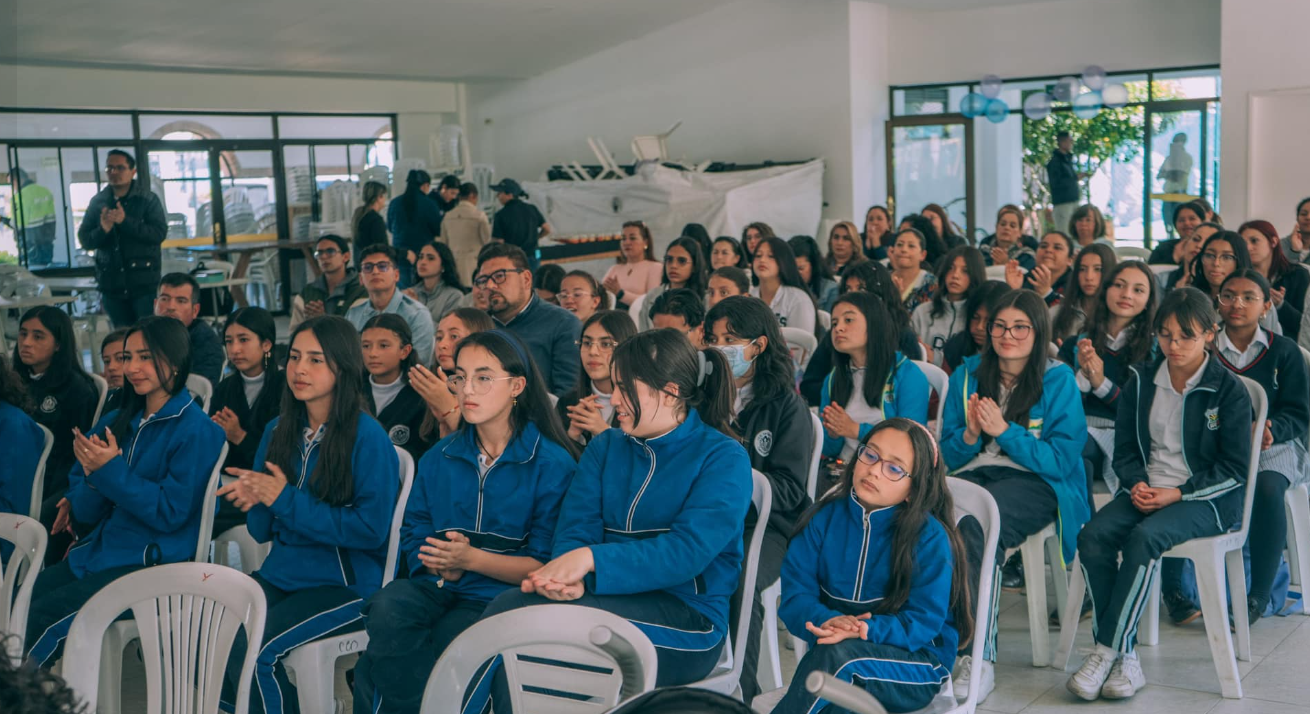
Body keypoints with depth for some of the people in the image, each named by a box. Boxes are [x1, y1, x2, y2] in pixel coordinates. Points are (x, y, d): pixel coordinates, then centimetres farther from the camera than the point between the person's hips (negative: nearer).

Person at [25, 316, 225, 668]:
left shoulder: (196, 430, -10)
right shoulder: (117, 422, 10)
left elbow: (171, 513, -16)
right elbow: (87, 513, 11)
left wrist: (112, 471, -21)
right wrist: (92, 478, -11)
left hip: (152, 559, -7)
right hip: (99, 548, 7)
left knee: (44, 615, -18)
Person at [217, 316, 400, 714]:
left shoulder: (368, 438, -10)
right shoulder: (278, 431, 9)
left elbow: (371, 529, -16)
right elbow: (262, 532, 13)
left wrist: (287, 500, -16)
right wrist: (256, 501, -12)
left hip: (347, 583, -6)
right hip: (281, 574, 6)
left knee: (254, 650, -24)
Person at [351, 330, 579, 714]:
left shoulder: (553, 464, -2)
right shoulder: (439, 458, 16)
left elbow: (546, 564, -6)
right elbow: (414, 534, 15)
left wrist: (471, 558, -16)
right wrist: (439, 563, -8)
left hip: (499, 593, -4)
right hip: (437, 585, 4)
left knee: (446, 636, -34)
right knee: (389, 606, -30)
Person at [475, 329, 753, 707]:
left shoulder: (723, 458, -3)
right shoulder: (605, 447, 15)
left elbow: (690, 550, -17)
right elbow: (575, 529, 3)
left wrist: (592, 559, -27)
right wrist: (567, 576, -21)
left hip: (687, 621, -5)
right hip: (616, 599, 5)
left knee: (515, 610, -28)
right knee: (508, 607, -28)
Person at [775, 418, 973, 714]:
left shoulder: (930, 538, -8)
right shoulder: (825, 518, 2)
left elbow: (924, 621, -14)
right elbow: (795, 595, -4)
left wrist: (866, 630, -31)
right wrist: (826, 621, -26)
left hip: (915, 663, -2)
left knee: (834, 654, -35)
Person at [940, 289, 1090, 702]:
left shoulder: (1058, 380, 3)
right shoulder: (967, 376, 14)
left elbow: (1061, 460, -6)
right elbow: (949, 455, 15)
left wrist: (1005, 430, -13)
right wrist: (970, 434, -6)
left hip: (1036, 483, -3)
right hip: (975, 472, 4)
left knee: (975, 522, -37)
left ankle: (978, 655, -33)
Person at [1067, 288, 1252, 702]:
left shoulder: (1227, 389, -3)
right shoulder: (1141, 381, 10)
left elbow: (1234, 469, -4)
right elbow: (1125, 450, 13)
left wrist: (1178, 494, -14)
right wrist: (1137, 484, -8)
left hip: (1207, 499, -4)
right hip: (1146, 490, 4)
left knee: (1144, 538, -34)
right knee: (1093, 536, -25)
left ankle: (1107, 650, -26)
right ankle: (1125, 659, -23)